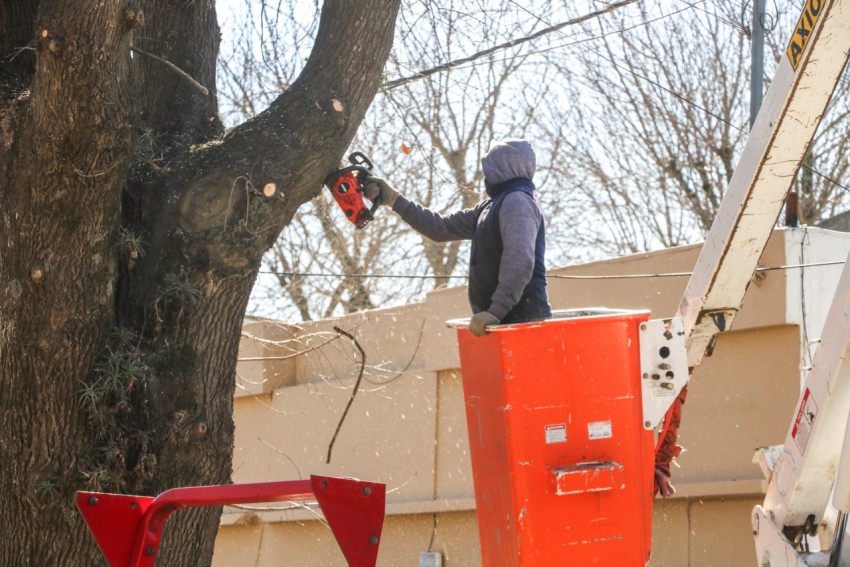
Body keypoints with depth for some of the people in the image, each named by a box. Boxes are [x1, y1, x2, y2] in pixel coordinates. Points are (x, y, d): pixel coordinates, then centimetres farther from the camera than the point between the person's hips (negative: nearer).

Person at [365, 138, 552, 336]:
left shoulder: (517, 201, -9)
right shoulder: (492, 206, 22)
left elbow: (519, 262, -22)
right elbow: (442, 227, 25)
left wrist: (495, 312, -29)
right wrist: (395, 199, 23)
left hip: (522, 319, -10)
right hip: (507, 319, 10)